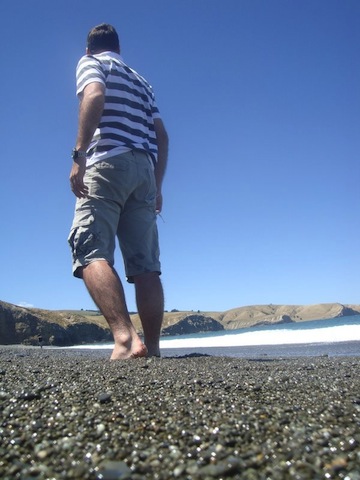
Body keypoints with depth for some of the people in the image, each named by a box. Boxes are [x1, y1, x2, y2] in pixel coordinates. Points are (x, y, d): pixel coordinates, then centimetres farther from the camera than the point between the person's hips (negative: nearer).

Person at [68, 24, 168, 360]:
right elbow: (162, 135, 22)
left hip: (108, 162, -6)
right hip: (145, 169, 6)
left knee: (91, 253, -17)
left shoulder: (90, 62, 15)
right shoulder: (141, 81, 31)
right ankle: (152, 350, -4)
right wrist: (157, 186, 22)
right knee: (145, 266, -1)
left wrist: (79, 154, -15)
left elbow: (94, 95, -10)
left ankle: (125, 338, -34)